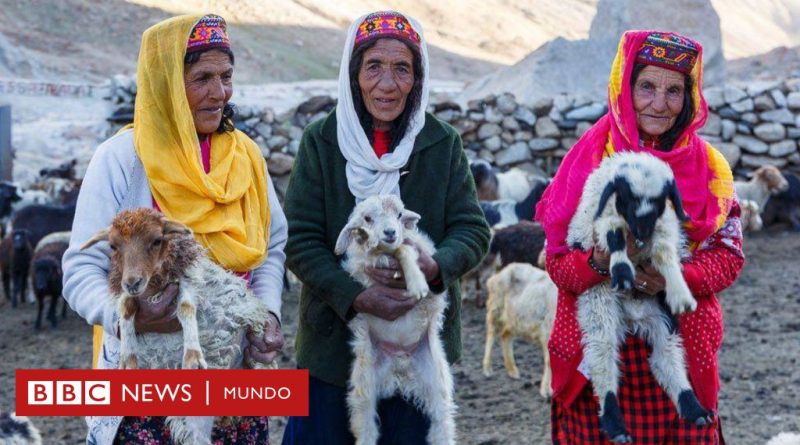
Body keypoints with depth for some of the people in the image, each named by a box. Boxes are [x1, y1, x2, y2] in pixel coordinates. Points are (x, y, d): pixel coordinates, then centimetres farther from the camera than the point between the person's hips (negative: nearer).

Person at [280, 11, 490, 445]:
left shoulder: (443, 143, 0)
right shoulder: (321, 142, -5)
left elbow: (473, 229, -1)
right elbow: (299, 241, -8)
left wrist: (435, 266, -23)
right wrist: (355, 296, -22)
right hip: (335, 340, -1)